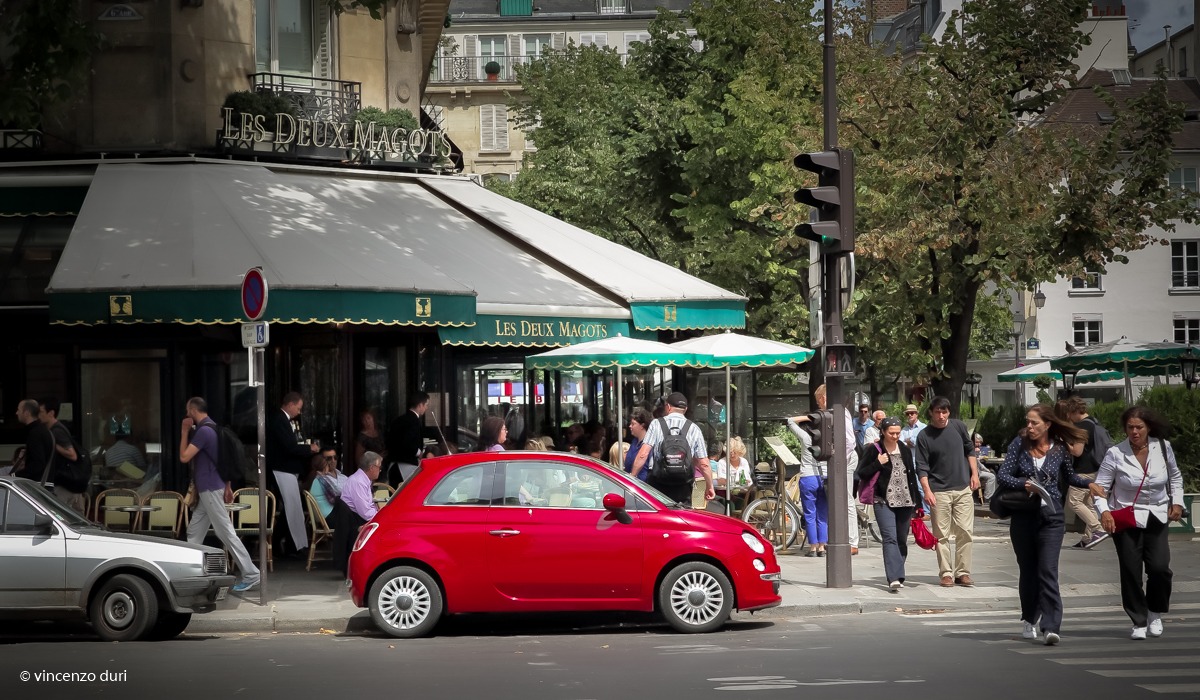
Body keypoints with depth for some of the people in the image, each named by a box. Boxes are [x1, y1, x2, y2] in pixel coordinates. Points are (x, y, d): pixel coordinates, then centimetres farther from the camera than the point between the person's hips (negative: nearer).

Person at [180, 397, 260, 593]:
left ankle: (251, 575, -9)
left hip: (210, 489, -10)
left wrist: (184, 432, -8)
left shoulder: (203, 431, -17)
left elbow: (184, 457, -18)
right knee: (194, 532, 14)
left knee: (226, 532, -9)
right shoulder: (210, 428, 15)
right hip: (209, 488, 10)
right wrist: (227, 487, 19)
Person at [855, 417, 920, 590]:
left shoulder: (905, 450, 13)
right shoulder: (873, 450, -1)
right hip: (884, 502, -5)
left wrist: (916, 501, 15)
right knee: (890, 538, -17)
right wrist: (878, 464, -15)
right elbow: (861, 474, -2)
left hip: (905, 502, 5)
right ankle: (894, 578, -26)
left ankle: (897, 577, 18)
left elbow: (912, 475, 18)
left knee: (902, 540, 8)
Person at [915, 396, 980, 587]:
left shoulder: (959, 426, 3)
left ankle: (963, 572, 7)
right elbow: (922, 467, -6)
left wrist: (974, 474, 8)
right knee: (942, 535, 0)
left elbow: (970, 450, 15)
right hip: (939, 491, -2)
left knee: (965, 532, 0)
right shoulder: (924, 436, -5)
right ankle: (946, 573, 6)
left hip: (963, 488, 2)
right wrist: (927, 490, -15)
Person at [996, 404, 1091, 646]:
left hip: (1051, 517, -2)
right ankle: (1030, 620, 28)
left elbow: (1069, 477, 17)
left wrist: (1091, 483, 1)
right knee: (1028, 571, 12)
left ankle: (1050, 627, -17)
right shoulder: (1019, 443, 0)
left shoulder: (1060, 449, 0)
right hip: (1022, 515, 2)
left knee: (1048, 571, -12)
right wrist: (1024, 485, -20)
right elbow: (1003, 475, -4)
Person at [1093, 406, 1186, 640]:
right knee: (1130, 571, -3)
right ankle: (1139, 622, 12)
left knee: (1160, 567, -9)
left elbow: (1175, 477, 15)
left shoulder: (1163, 448, -4)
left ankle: (1155, 614, 16)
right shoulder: (1115, 454, -12)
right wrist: (1104, 511, -24)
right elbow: (1099, 486, -8)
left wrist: (1177, 502, 3)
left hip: (1157, 517, 2)